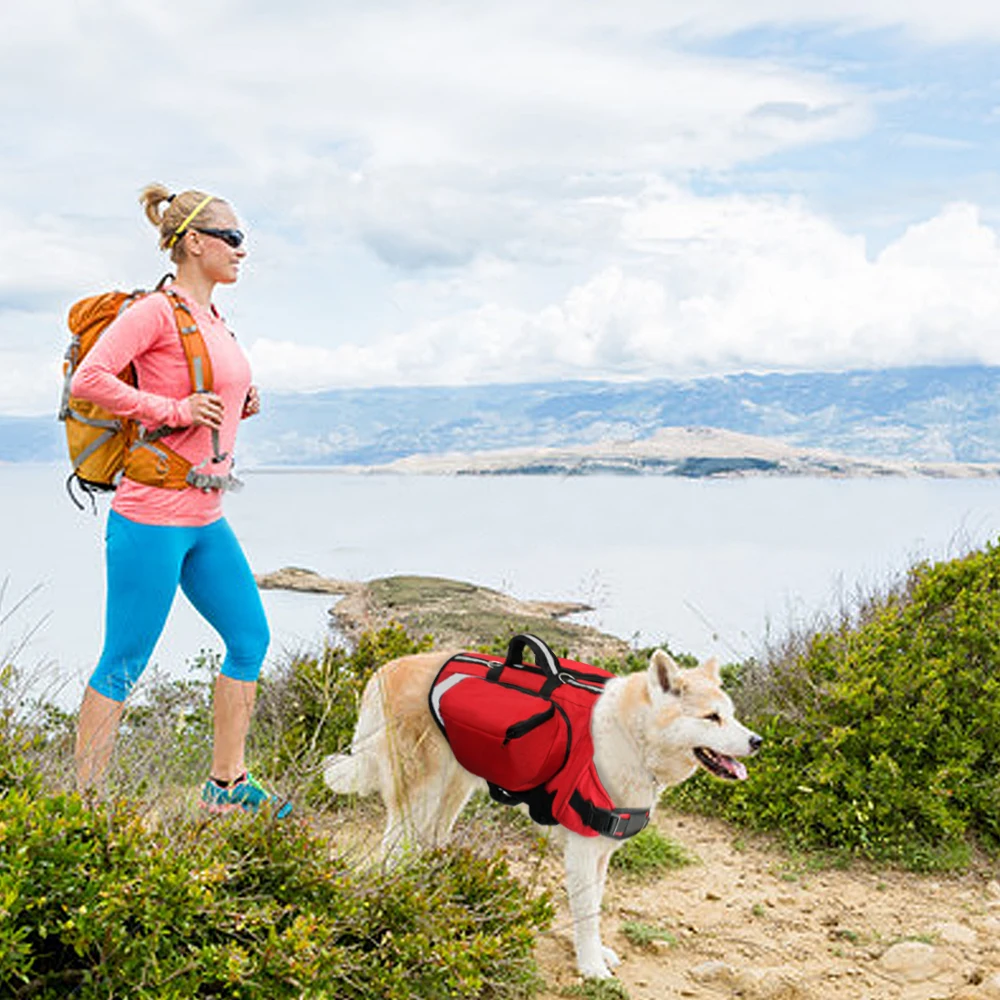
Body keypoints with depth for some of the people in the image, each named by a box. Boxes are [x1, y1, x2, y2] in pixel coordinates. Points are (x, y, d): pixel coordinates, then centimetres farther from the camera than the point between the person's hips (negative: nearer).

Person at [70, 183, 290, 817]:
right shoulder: (157, 312, -11)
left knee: (251, 639, 11)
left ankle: (227, 785, 22)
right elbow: (89, 380, -20)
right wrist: (175, 410, -20)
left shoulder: (215, 321, 15)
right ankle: (85, 800, 10)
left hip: (206, 519, 9)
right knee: (125, 662, -2)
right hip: (153, 515, -9)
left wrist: (242, 406, 9)